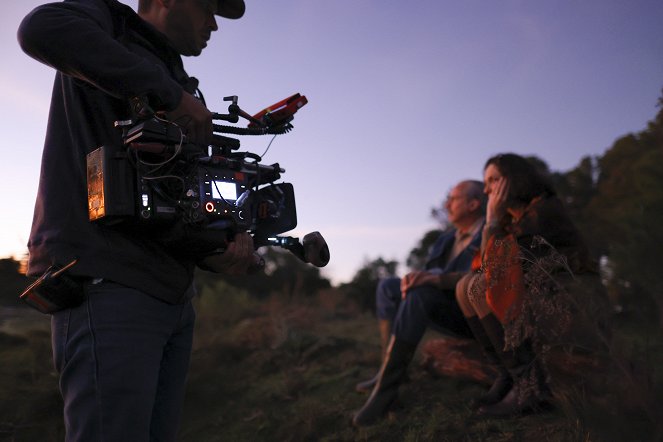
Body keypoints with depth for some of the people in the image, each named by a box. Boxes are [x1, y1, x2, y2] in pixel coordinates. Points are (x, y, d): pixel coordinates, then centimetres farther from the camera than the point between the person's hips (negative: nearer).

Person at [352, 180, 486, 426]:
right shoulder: (448, 239, 15)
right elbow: (429, 274, 7)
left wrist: (435, 278, -38)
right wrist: (414, 278, -16)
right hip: (445, 307, 8)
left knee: (419, 294, -34)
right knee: (388, 287, -1)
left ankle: (387, 387, -32)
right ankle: (391, 367, -6)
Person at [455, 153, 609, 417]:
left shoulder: (544, 209, -10)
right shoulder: (513, 218, 16)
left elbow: (492, 264, -17)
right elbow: (487, 268, 5)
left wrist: (492, 218, -7)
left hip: (575, 301, -8)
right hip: (545, 296, 8)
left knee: (482, 288, -24)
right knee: (465, 286, -3)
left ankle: (530, 386, -22)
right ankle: (508, 376, -8)